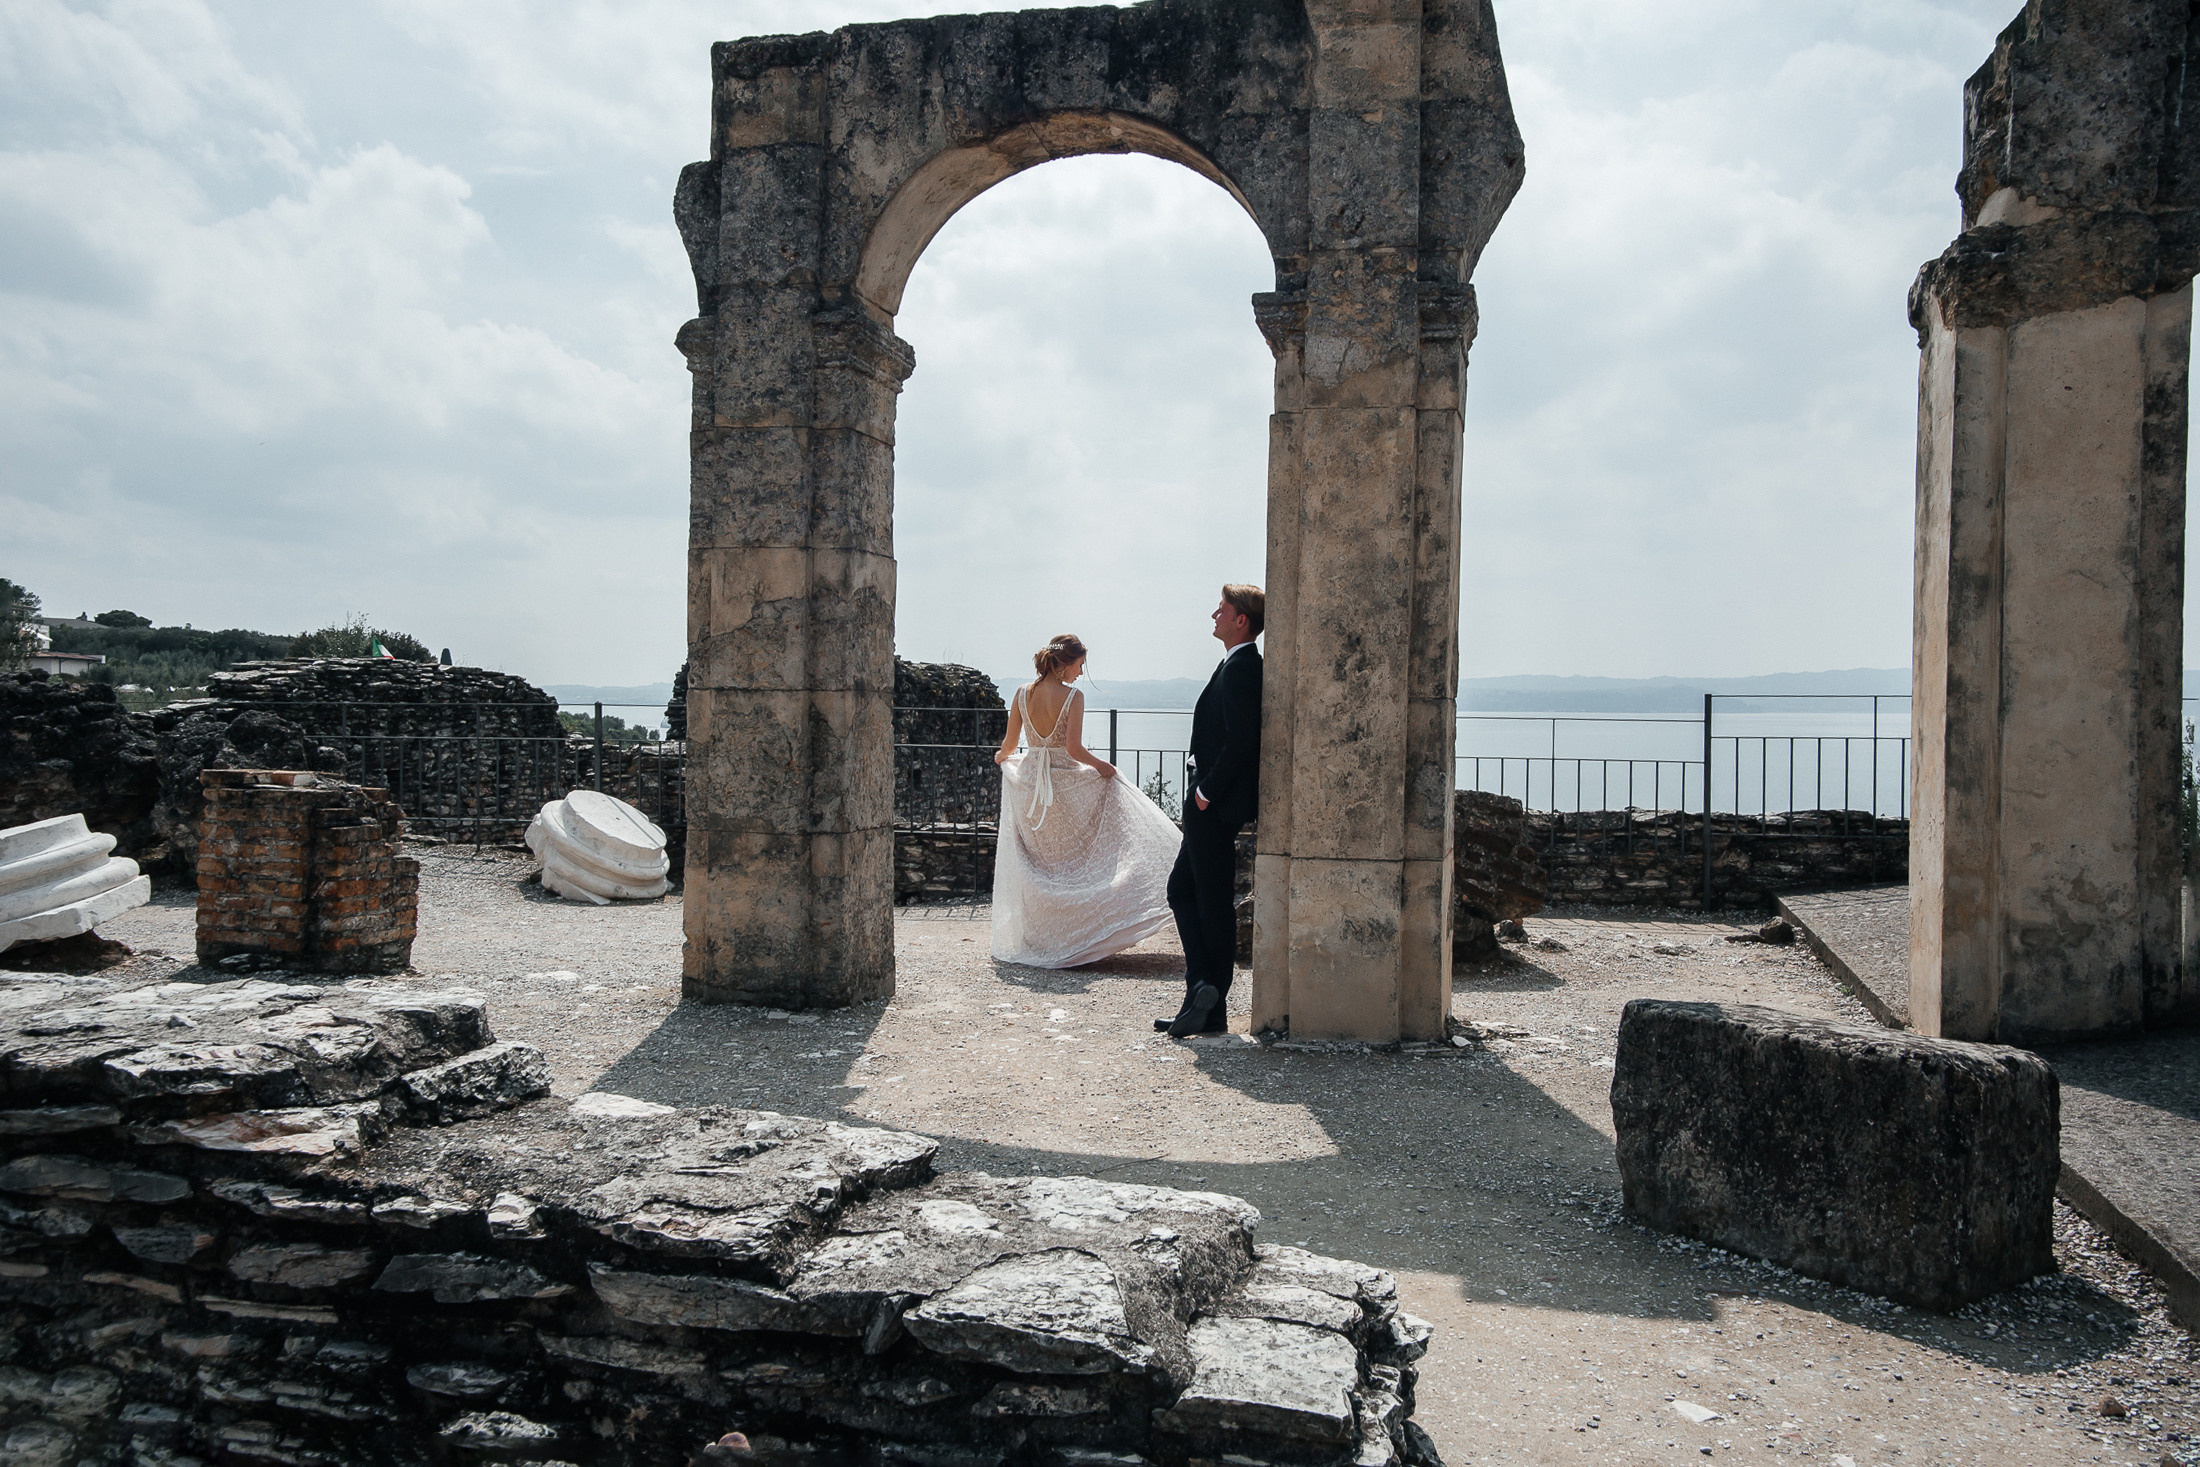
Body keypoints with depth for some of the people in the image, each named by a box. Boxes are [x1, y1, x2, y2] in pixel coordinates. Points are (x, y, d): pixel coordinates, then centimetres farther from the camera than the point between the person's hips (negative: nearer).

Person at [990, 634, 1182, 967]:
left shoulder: (1023, 693, 0)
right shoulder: (1073, 696, -13)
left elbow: (1009, 743, 5)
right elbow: (1073, 749, -19)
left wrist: (1001, 756, 27)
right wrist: (1101, 765, -3)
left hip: (1028, 783, 5)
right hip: (1066, 785, -5)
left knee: (1035, 864, 15)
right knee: (1072, 860, 11)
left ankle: (1035, 938, 22)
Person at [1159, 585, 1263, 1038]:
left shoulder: (1242, 666, -16)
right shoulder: (1237, 664, 16)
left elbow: (1241, 740, -24)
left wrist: (1207, 791, -17)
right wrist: (1204, 790, 13)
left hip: (1218, 804, -10)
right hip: (1211, 801, 10)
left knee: (1214, 902, -2)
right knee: (1182, 890, 12)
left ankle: (1211, 1008, 7)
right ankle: (1202, 993, 13)